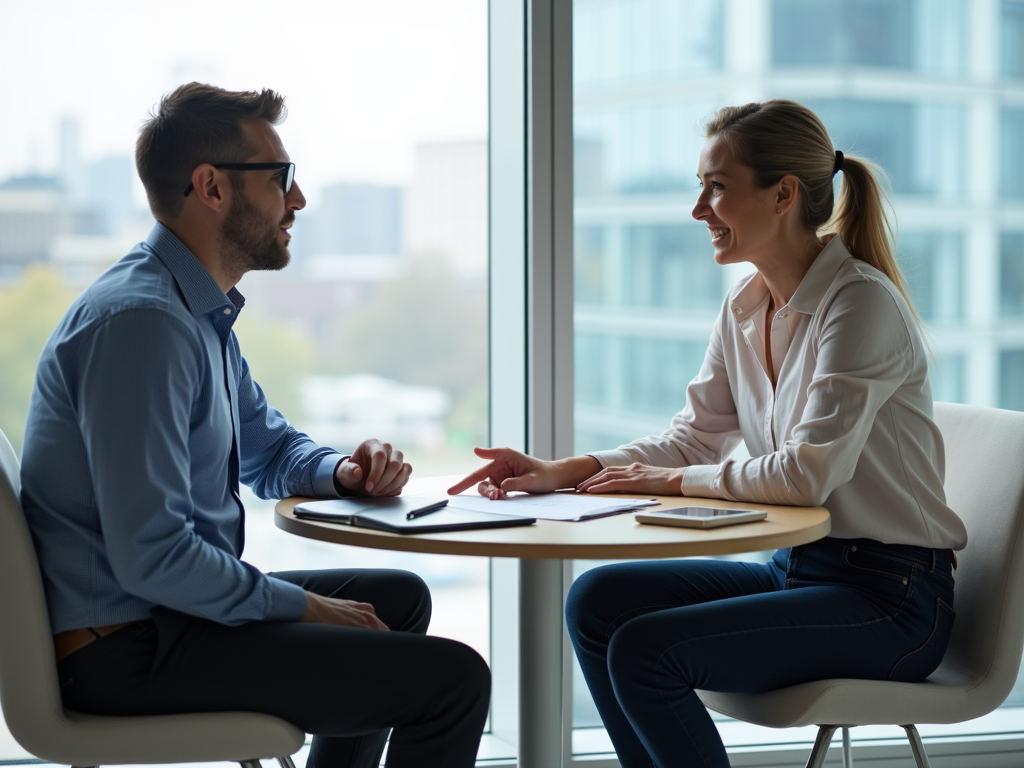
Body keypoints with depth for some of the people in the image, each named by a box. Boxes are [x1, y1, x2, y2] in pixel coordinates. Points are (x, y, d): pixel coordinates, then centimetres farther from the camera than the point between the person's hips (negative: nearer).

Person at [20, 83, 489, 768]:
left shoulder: (200, 309, 11)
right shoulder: (141, 321, -22)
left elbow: (268, 448, 26)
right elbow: (150, 555, -28)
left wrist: (341, 470, 3)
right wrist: (300, 607, -15)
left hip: (178, 605, 11)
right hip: (127, 650, -11)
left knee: (399, 597, 25)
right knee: (453, 679, -16)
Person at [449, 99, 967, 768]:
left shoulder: (861, 303, -18)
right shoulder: (746, 307, 7)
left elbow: (808, 474, -24)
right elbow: (693, 441, 12)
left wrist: (669, 481, -12)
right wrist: (559, 473, 0)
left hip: (888, 595, -8)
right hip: (797, 570, 8)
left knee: (644, 651, -21)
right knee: (597, 601, -1)